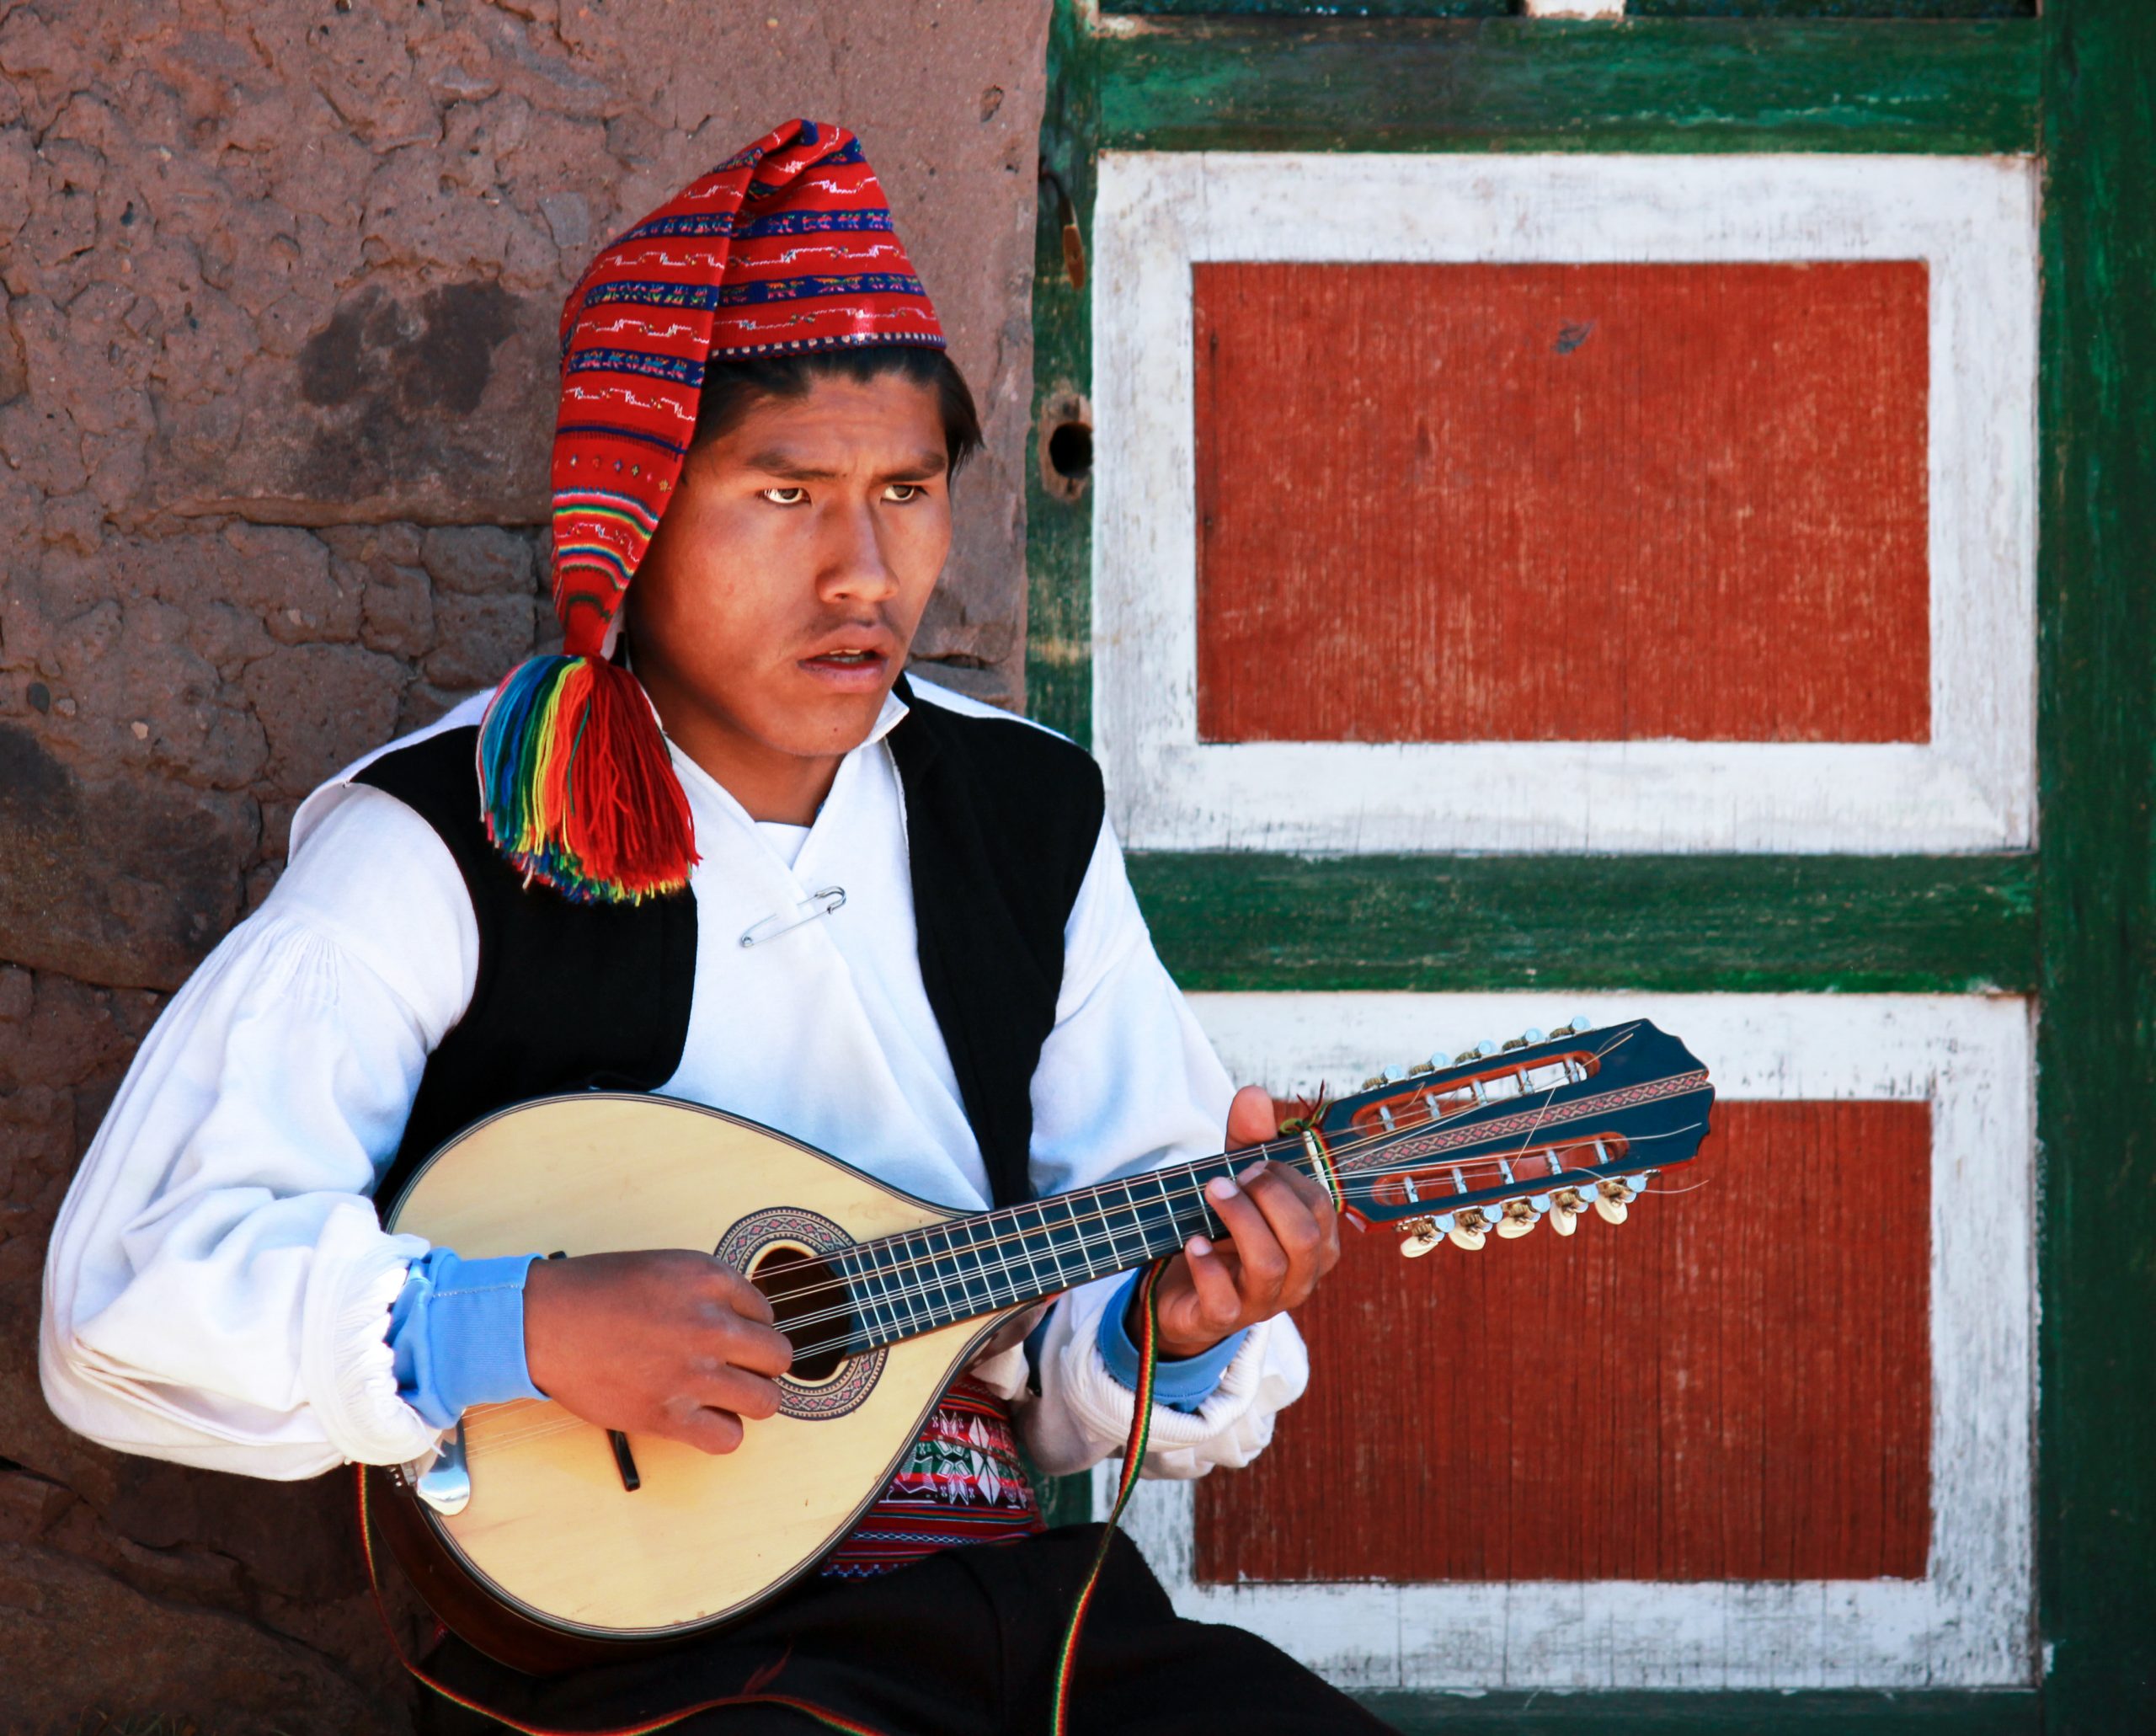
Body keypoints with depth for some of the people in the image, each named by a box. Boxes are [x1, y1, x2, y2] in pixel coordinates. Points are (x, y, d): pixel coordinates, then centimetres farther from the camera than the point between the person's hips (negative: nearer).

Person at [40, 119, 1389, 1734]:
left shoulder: (1029, 816, 11)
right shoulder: (442, 849, -5)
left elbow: (1079, 1350, 15)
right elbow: (127, 1296, -12)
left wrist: (1178, 1327, -8)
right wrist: (519, 1330, -23)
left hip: (1008, 1594, 5)